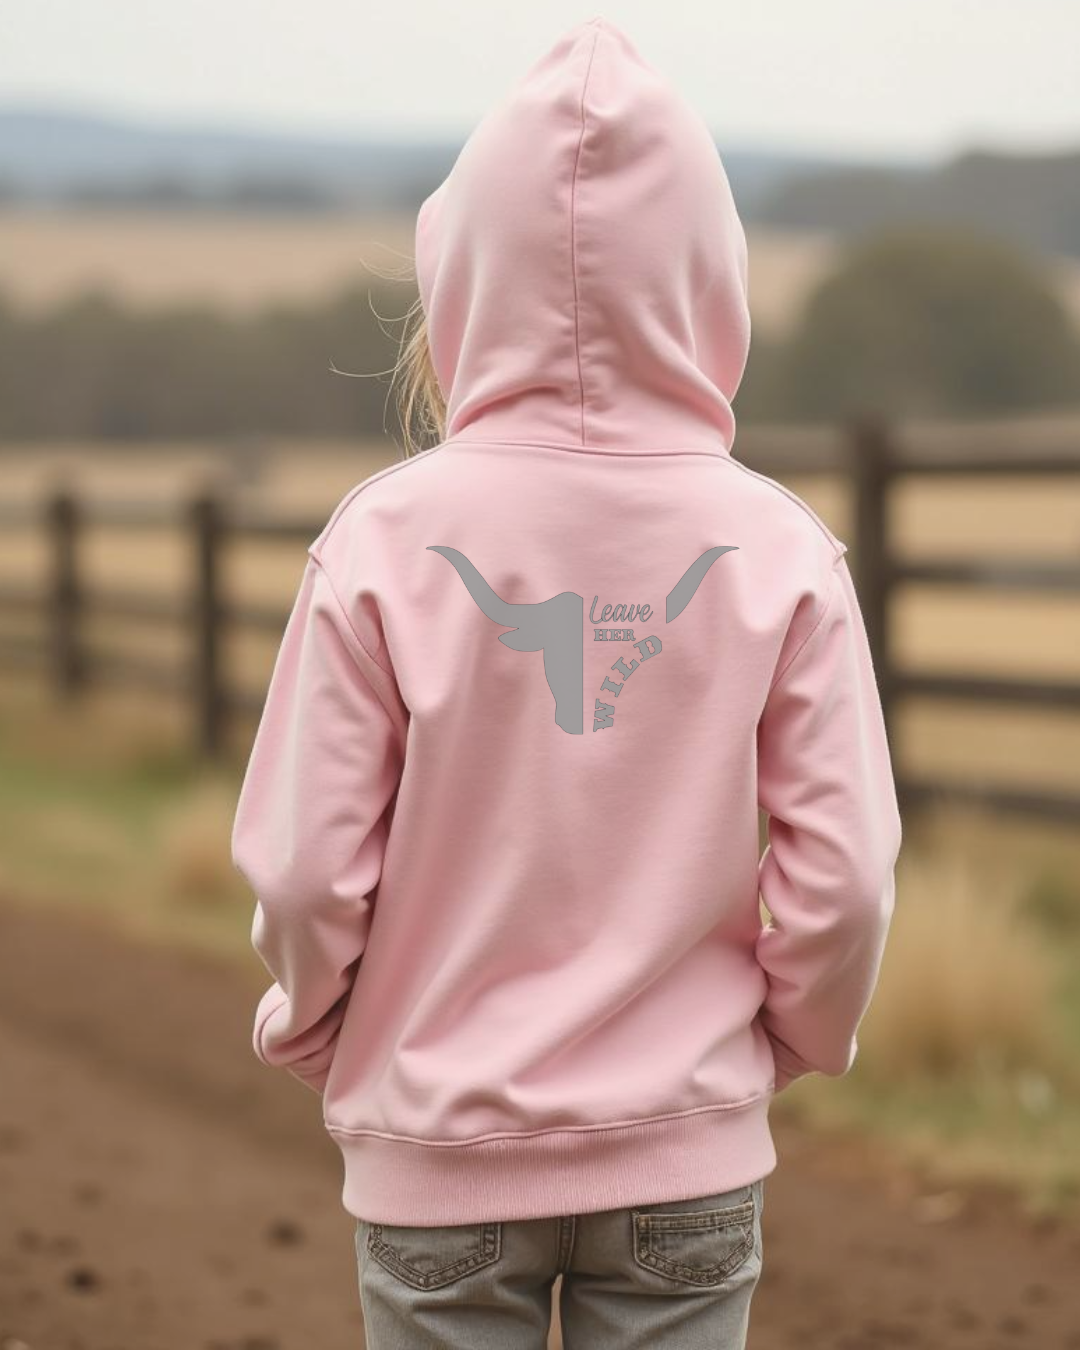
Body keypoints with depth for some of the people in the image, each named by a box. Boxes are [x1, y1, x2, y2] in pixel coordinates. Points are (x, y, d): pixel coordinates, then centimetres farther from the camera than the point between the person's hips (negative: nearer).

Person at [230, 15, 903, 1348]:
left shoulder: (385, 540, -13)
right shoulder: (777, 551, -10)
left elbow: (304, 869, -11)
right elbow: (841, 879, -8)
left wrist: (309, 1035, 10)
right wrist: (793, 1037, 12)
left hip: (438, 1149, 0)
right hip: (686, 1148, 1)